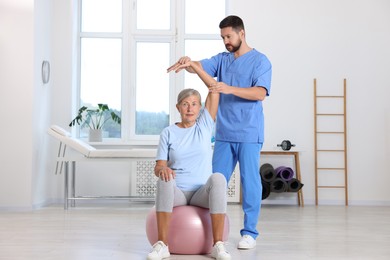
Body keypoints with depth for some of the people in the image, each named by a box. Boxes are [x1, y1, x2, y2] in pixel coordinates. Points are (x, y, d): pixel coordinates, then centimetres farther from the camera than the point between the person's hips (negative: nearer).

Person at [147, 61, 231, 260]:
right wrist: (162, 169, -26)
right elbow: (158, 167, -2)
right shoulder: (168, 133, 5)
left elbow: (214, 88, 1)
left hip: (202, 192, 0)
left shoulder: (204, 126, 7)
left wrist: (192, 65, -1)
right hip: (177, 193, 0)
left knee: (218, 178, -34)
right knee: (165, 180, -35)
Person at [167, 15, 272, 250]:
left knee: (250, 182, -1)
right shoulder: (222, 59, 12)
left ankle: (250, 232, 8)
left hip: (249, 134, -5)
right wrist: (187, 63, -28)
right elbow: (200, 67, -5)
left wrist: (231, 89, -28)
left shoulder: (260, 60, -3)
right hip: (224, 134, 5)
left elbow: (260, 93, -16)